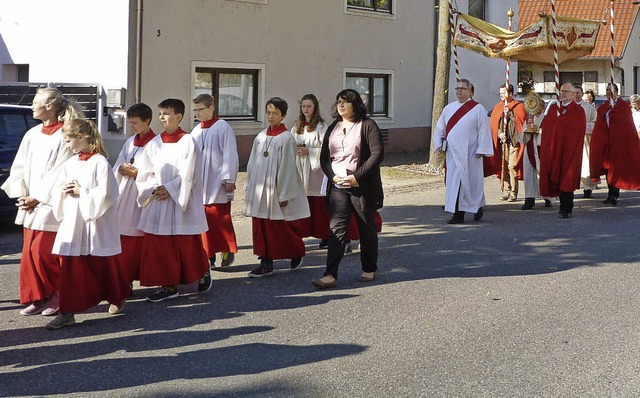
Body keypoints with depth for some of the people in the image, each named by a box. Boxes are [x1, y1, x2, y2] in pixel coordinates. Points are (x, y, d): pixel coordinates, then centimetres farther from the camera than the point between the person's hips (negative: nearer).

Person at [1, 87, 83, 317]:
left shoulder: (64, 136, -10)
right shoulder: (32, 134, 10)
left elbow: (60, 174, -14)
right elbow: (19, 167, 13)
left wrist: (37, 198, -13)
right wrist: (22, 195, 1)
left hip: (51, 205, -7)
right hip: (30, 203, 7)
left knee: (43, 252, -7)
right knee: (30, 252, 7)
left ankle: (57, 296, 8)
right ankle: (37, 297, 16)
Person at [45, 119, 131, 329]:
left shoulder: (100, 162, -11)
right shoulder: (69, 164, 9)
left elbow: (106, 193, -17)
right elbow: (56, 190, 15)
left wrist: (81, 192, -14)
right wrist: (64, 191, -6)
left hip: (96, 223, -5)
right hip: (72, 222, 5)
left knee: (104, 264, 10)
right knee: (69, 266, 0)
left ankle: (118, 298, 35)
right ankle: (67, 312, 2)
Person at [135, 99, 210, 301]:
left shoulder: (187, 141, -6)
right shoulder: (154, 143, 7)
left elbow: (187, 174, -11)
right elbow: (145, 173, 7)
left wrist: (168, 189, -13)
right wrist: (155, 189, -8)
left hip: (181, 200, -5)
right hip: (158, 201, 5)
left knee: (187, 244, 2)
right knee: (160, 245, 3)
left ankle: (203, 273, 27)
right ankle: (169, 285, 11)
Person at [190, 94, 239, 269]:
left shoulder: (222, 128, -6)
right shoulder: (196, 131, 12)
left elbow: (230, 155, -9)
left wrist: (229, 179, -13)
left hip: (218, 185, -6)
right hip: (201, 185, 6)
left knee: (221, 219, -3)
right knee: (205, 220, 5)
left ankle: (228, 251, 15)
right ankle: (209, 256, 11)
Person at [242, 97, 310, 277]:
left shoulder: (286, 138, -8)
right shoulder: (260, 137, 9)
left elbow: (288, 167, -10)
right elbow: (252, 163, 13)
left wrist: (284, 194, -12)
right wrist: (249, 188, 10)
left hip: (277, 190, -5)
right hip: (260, 191, 6)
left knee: (281, 228, 2)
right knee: (261, 227, 4)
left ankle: (297, 253, 25)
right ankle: (266, 263, 9)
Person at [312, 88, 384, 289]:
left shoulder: (367, 126, -5)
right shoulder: (333, 129, 12)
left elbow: (377, 154, -13)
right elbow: (324, 157, 12)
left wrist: (357, 177, -18)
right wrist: (333, 176, -8)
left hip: (362, 187, -4)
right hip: (338, 187, 4)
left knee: (367, 229, 9)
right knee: (336, 230, -5)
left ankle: (369, 270, 25)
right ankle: (331, 275, -10)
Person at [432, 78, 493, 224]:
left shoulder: (478, 109, -1)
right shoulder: (449, 108, 12)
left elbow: (484, 130, -4)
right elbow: (440, 127, 17)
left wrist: (481, 150, -10)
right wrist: (438, 144, 4)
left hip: (470, 153, -4)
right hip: (452, 152, 4)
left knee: (471, 181, 0)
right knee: (453, 180, 1)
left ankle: (478, 207, 21)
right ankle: (458, 214, 3)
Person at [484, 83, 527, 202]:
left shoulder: (518, 107, 1)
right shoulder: (498, 107, 15)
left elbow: (520, 122, -8)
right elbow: (494, 124, 14)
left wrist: (509, 112, -12)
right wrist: (499, 133, -3)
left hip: (514, 141, -5)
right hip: (502, 141, 5)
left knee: (512, 166, -10)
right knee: (503, 167, 4)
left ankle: (513, 193, -6)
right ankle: (505, 192, 11)